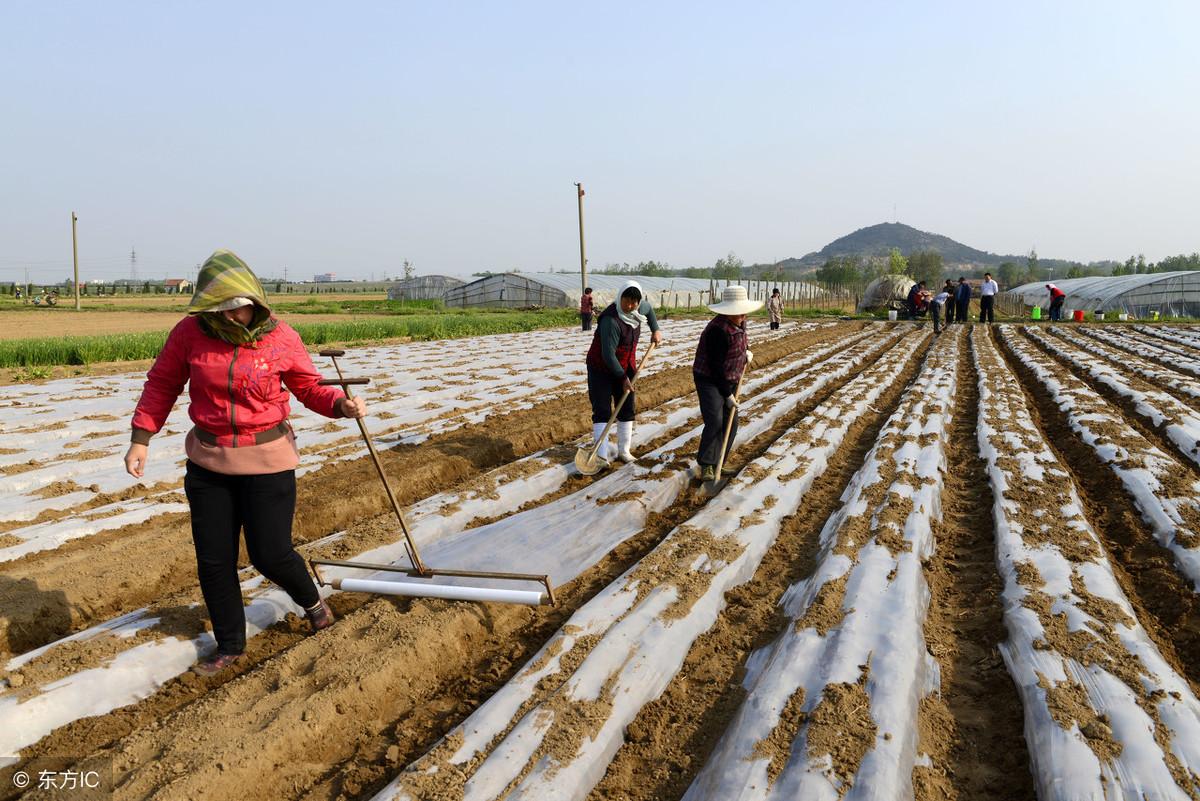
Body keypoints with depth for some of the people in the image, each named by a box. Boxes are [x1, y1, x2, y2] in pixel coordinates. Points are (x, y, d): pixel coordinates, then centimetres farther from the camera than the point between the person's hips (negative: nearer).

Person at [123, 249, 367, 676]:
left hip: (267, 462, -3)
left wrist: (341, 404, -19)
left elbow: (308, 386, 0)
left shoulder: (281, 337, -11)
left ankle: (311, 601, 35)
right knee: (213, 560, 9)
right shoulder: (190, 333, -7)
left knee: (269, 554, 1)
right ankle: (229, 644, 30)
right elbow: (162, 384, 5)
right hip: (208, 463, 3)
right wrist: (141, 438, 2)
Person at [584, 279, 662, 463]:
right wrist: (623, 377, -21)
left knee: (627, 410, 10)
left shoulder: (639, 309, -5)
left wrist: (655, 330, 11)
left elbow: (649, 308, 23)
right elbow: (608, 354, -28)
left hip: (626, 367, 7)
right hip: (601, 368, -7)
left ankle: (624, 450, 22)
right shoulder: (611, 320, -29)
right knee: (602, 412, -9)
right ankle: (602, 455, -12)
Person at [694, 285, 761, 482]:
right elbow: (716, 366, -22)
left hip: (729, 381, 9)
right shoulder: (719, 330, -26)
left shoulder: (739, 323, 2)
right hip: (709, 380, -9)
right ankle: (706, 466, -11)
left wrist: (746, 351, 7)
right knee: (715, 422, -19)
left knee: (731, 423, 6)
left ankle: (717, 463, 16)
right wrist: (727, 394, -18)